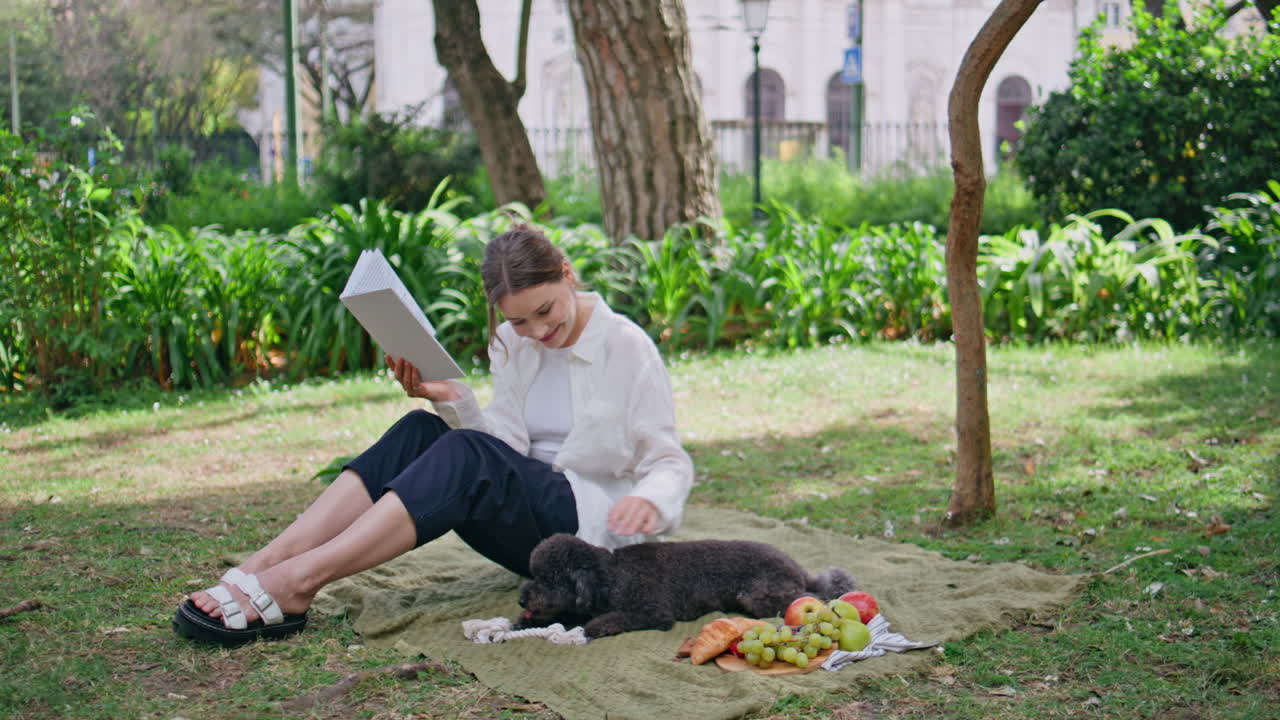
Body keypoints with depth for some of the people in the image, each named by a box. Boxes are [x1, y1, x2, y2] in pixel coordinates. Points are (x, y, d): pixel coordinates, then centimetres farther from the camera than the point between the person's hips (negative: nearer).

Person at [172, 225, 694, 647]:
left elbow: (670, 462, -8)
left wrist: (650, 501, -31)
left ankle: (296, 583, -39)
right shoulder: (511, 346, 8)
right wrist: (453, 401, -20)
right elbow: (507, 449, -2)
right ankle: (264, 564, -33)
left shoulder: (626, 347, -8)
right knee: (419, 433, -19)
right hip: (531, 525, 6)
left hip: (594, 526, -5)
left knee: (467, 456, -30)